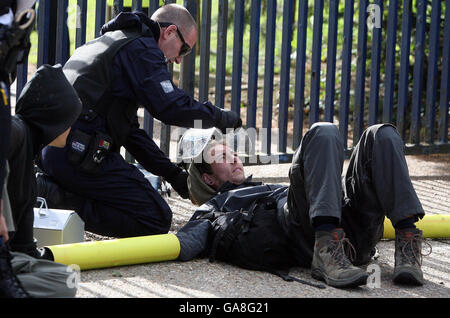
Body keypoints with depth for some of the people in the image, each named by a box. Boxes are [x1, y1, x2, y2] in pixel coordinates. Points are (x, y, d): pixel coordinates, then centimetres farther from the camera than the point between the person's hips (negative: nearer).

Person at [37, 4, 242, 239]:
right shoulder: (141, 48, -5)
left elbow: (128, 129, 28)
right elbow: (173, 108, -16)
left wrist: (173, 173, 24)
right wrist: (224, 118, 0)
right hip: (81, 155, -10)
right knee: (157, 220, -7)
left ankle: (47, 188, 6)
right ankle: (60, 199, -15)